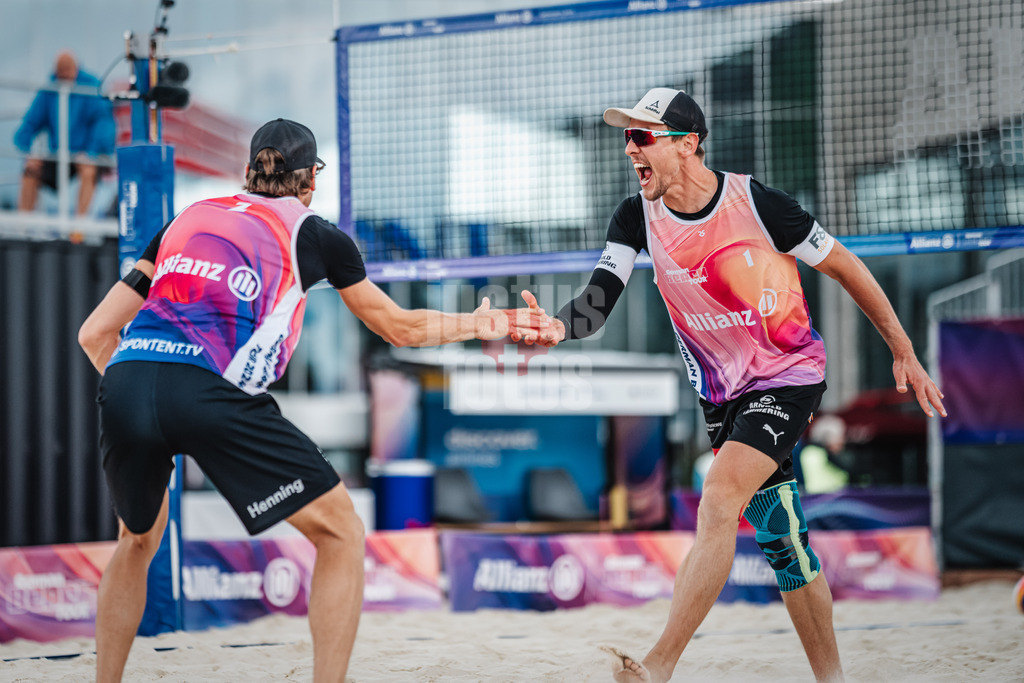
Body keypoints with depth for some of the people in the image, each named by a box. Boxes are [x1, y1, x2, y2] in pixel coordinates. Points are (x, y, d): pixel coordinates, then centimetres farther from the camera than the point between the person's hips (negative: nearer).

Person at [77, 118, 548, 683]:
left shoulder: (185, 219, 29)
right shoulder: (316, 235, 20)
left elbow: (94, 333, 25)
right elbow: (399, 328, 32)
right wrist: (477, 323, 48)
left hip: (123, 381, 5)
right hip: (209, 392, -5)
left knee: (138, 540, 30)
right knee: (341, 534, 9)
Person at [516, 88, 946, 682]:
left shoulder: (755, 203, -18)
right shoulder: (638, 218, -5)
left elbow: (842, 266, -6)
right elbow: (600, 298, -17)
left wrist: (904, 354, -2)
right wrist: (559, 327, -41)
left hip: (790, 374, -6)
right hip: (724, 391, 6)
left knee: (720, 498, -24)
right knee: (777, 537, 10)